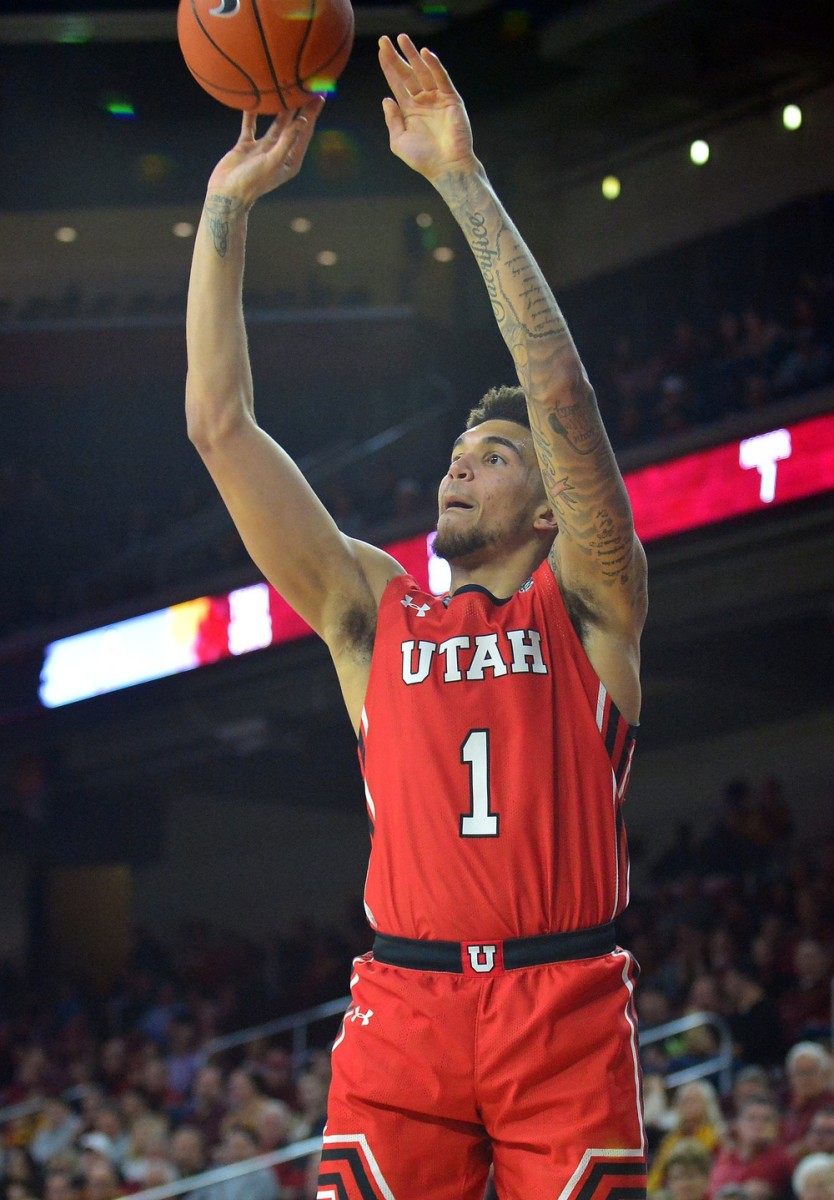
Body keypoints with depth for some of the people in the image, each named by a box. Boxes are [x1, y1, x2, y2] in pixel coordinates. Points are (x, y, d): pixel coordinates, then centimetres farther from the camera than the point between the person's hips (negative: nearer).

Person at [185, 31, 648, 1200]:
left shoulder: (586, 608, 8)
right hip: (404, 1007, 2)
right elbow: (221, 425, 11)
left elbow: (561, 392, -5)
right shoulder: (375, 610, 16)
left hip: (566, 1007, -2)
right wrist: (227, 205, 7)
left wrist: (461, 177, -8)